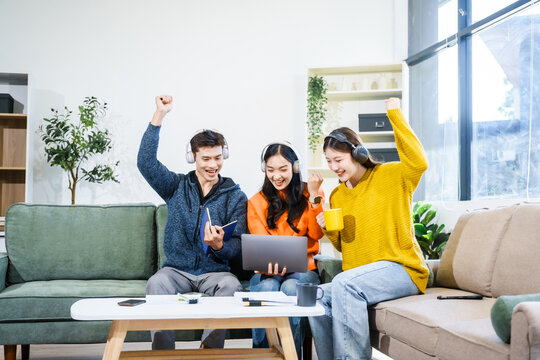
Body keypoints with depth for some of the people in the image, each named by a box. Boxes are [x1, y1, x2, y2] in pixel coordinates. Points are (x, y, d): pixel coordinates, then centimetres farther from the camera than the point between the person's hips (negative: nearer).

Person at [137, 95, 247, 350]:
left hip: (215, 270, 0)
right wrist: (159, 115, -10)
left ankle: (209, 350, -22)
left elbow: (236, 247, 2)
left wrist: (218, 246, -24)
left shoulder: (236, 197, 7)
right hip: (177, 268, 1)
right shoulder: (177, 187, 10)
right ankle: (162, 352, -24)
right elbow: (146, 162, -5)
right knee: (156, 284, -32)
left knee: (231, 286, -33)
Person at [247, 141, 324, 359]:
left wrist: (314, 196, -9)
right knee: (267, 289, -33)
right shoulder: (257, 202, 11)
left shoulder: (309, 194, 10)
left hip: (302, 269, 0)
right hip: (268, 271, 1)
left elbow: (316, 234, -2)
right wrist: (270, 263, -23)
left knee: (291, 288, -34)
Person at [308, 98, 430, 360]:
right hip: (359, 277, 7)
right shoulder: (337, 196, 15)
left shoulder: (390, 176, -2)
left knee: (344, 284, -31)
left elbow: (418, 162, -26)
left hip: (401, 268, -6)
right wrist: (329, 230, -1)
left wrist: (395, 115, -21)